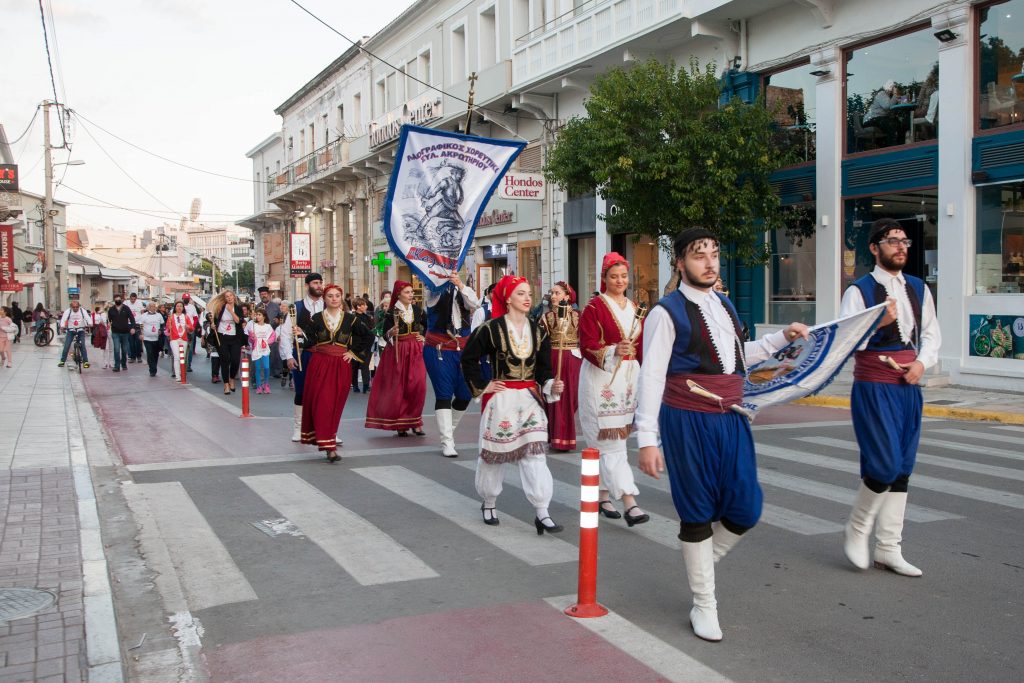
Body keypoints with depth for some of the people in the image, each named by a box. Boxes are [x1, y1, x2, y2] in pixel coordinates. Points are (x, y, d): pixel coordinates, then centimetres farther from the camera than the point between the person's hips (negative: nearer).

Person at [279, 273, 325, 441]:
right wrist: (288, 357, -7)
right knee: (301, 393, 8)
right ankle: (298, 429, 20)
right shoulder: (296, 307, 1)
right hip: (301, 356, 0)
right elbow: (285, 333, -1)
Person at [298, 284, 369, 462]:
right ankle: (329, 446, -7)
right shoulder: (315, 319, 2)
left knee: (336, 405, 4)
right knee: (322, 404, -7)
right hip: (319, 365, -1)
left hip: (341, 366, 1)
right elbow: (309, 341, -1)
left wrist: (353, 353, 6)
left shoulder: (351, 319, 3)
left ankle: (328, 442, 18)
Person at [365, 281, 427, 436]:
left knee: (418, 386, -3)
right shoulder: (391, 312, -5)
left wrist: (424, 338, 10)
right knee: (398, 387, -1)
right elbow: (385, 334, -7)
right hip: (397, 352, -3)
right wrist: (391, 332, -27)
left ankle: (414, 421, 9)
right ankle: (400, 424, 7)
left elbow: (429, 326, 22)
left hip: (415, 352, 3)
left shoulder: (418, 310, 5)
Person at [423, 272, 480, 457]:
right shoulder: (436, 292, -1)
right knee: (444, 395, -7)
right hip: (439, 350, -4)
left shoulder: (464, 291, 7)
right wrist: (445, 277, -36)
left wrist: (461, 286, -27)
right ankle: (447, 442, -5)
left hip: (463, 350, 4)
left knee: (465, 395, 7)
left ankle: (448, 429, 30)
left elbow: (475, 304, -11)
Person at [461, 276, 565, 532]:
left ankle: (542, 513, -8)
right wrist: (481, 386, -2)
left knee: (535, 453, -7)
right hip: (501, 399, -3)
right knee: (495, 452, 8)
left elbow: (543, 370, 7)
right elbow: (468, 359, 0)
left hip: (529, 398, 3)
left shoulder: (538, 331, 5)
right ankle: (489, 503, 31)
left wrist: (551, 387, -11)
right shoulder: (492, 329, -8)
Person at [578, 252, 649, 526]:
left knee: (607, 442, 14)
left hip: (628, 378, 6)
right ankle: (630, 504, -13)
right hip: (601, 378, -6)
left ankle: (603, 497, 25)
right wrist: (614, 350, -27)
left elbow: (642, 346, 17)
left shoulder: (634, 308, 13)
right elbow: (587, 346, -12)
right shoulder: (594, 307, -7)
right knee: (612, 443, -8)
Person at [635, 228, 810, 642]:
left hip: (730, 420, 7)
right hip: (688, 422, -6)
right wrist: (647, 440, -17)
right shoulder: (667, 312, -11)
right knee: (697, 515, 4)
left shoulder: (724, 306, 12)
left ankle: (700, 563, 33)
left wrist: (781, 338, 19)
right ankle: (704, 605, 21)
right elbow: (651, 377, -13)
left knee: (745, 511, 6)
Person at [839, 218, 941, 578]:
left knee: (902, 470, 8)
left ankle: (888, 549, 18)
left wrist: (922, 362, -1)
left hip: (909, 387, 6)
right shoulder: (859, 291, -7)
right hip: (873, 389, -6)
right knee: (885, 465, -13)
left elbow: (931, 333, 17)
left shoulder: (918, 289, 11)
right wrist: (878, 323, -27)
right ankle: (856, 531, 12)